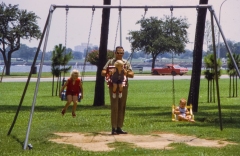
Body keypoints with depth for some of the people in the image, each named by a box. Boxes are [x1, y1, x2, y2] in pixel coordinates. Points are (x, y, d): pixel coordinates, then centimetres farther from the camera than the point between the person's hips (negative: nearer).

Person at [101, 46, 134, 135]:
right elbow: (103, 73, -1)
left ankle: (119, 127, 13)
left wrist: (124, 73, -14)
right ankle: (114, 128, -6)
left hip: (124, 87, 4)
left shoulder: (126, 63, 12)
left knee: (122, 107, 6)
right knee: (114, 107, -8)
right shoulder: (110, 62, 5)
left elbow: (132, 74, 5)